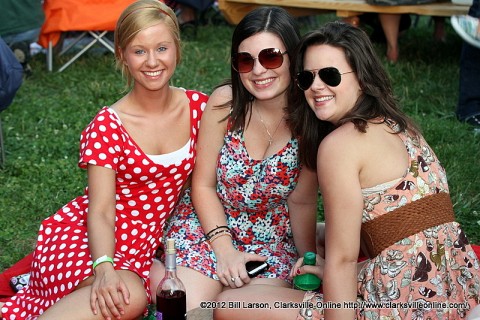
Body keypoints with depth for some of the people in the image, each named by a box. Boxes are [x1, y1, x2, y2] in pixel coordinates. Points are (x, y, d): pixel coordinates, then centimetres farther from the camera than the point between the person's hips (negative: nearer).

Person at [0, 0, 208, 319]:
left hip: (141, 245, 5)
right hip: (80, 235, -5)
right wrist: (104, 269, -33)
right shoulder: (108, 126, -11)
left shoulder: (199, 107, 0)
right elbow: (100, 211, -16)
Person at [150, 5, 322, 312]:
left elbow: (302, 202, -5)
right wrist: (225, 249, -15)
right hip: (208, 224, 0)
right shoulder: (225, 102, -15)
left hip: (272, 240, 1)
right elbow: (203, 185, -7)